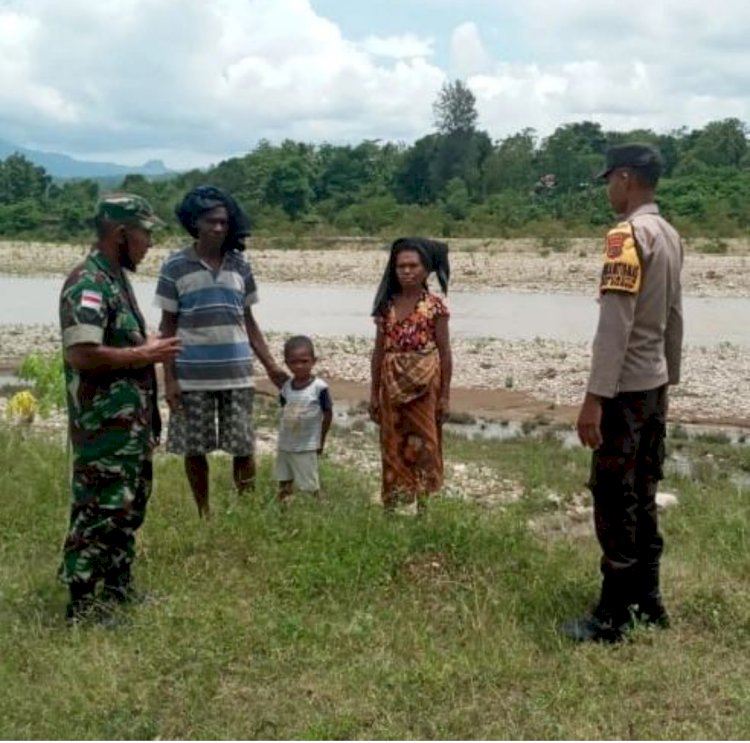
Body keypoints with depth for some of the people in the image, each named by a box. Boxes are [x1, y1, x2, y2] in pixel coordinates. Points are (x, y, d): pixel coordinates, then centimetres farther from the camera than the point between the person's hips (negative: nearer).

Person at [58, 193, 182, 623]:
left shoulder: (117, 278, 13)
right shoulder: (88, 284, -19)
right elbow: (81, 354, -28)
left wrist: (149, 348, 9)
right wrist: (143, 355, -20)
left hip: (133, 424, 10)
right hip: (104, 430, -10)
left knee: (129, 508, 18)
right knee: (100, 513, -2)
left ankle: (119, 587, 32)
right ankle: (82, 604, 8)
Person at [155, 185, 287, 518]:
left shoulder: (239, 266, 6)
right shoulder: (175, 266, -2)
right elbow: (167, 327, 0)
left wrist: (270, 365, 6)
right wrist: (169, 378, -6)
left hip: (236, 373, 2)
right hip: (192, 375, -2)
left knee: (243, 447, 2)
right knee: (194, 449, 8)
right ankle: (204, 513, 23)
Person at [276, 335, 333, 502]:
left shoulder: (319, 387, -15)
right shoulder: (286, 387, 0)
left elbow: (328, 413, -8)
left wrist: (321, 440, -2)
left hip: (307, 447, -5)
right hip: (285, 445, 5)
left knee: (310, 487, 3)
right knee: (284, 485, 15)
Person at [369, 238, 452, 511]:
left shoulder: (435, 306, -5)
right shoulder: (387, 305, 5)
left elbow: (445, 353, -3)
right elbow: (379, 351, 9)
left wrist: (445, 395, -5)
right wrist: (374, 393, 7)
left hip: (424, 385, -3)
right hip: (392, 386, 3)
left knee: (422, 446, 4)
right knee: (393, 447, 9)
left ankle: (422, 504, 15)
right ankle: (395, 505, 19)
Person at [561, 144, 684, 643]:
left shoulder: (628, 235, -17)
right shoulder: (670, 235, 10)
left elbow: (615, 324, -22)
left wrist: (595, 397, -22)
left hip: (625, 389, -9)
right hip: (654, 385, 9)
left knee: (615, 501, -2)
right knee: (642, 497, 15)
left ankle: (613, 618, 6)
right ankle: (647, 603, 24)